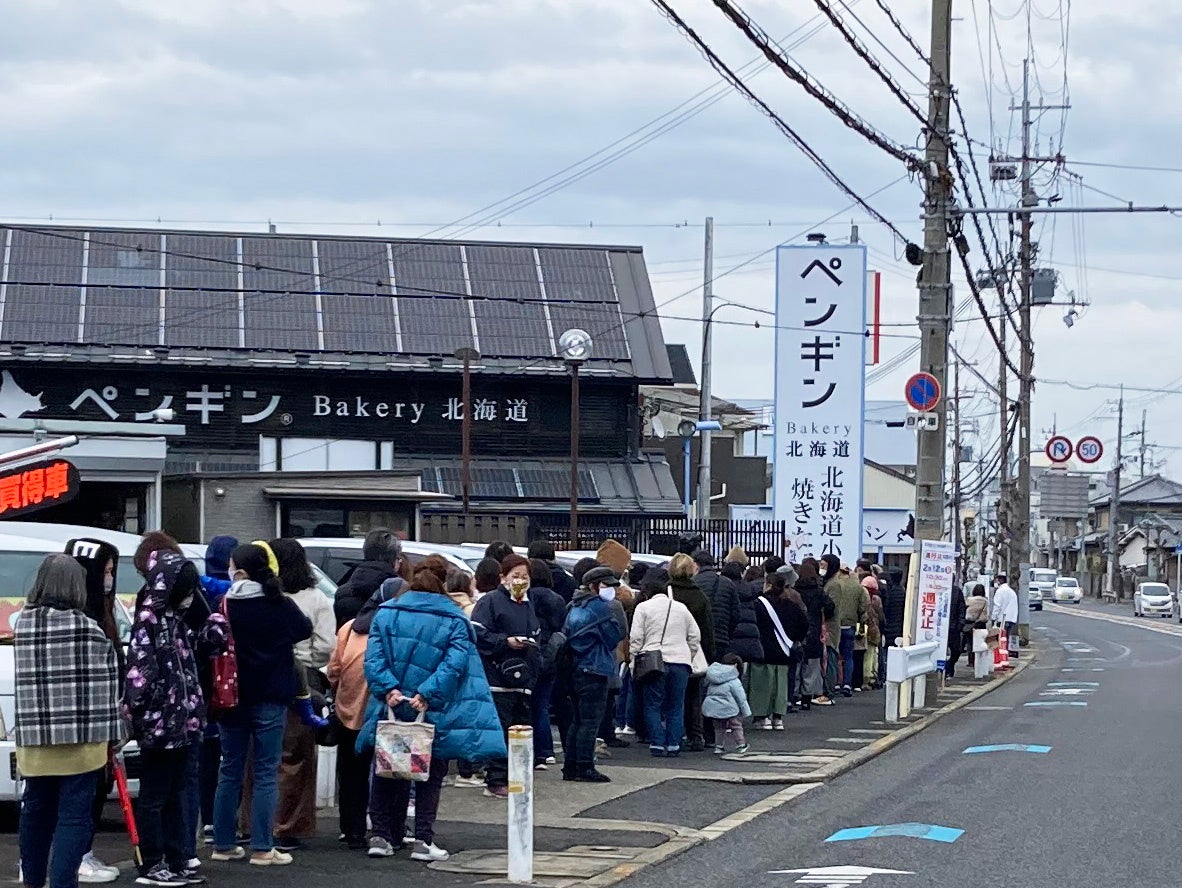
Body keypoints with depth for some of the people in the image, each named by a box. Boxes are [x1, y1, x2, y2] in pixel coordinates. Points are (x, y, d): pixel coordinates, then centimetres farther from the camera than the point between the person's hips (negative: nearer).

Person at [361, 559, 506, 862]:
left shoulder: (385, 613, 6)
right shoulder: (455, 621, -1)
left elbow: (373, 658, -6)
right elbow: (454, 664, -14)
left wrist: (388, 688, -14)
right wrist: (427, 695, -19)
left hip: (391, 709, 2)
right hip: (432, 713, -2)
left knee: (388, 772, 13)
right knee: (430, 775, 9)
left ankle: (382, 836, 10)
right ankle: (424, 839, 2)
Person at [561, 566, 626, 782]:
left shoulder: (574, 608, 15)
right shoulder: (600, 607, -12)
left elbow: (566, 635, 18)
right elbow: (617, 635, -11)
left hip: (575, 670, 9)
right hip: (594, 671, -9)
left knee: (577, 721, 13)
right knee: (590, 721, -6)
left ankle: (570, 767, 14)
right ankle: (585, 768, -7)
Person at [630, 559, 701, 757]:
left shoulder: (643, 607, 3)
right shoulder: (682, 608, 16)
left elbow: (636, 638, -3)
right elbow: (695, 637, 16)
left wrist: (635, 661, 2)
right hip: (681, 661, 3)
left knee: (653, 705, 3)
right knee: (676, 706, 8)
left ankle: (657, 744, -2)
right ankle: (674, 744, 5)